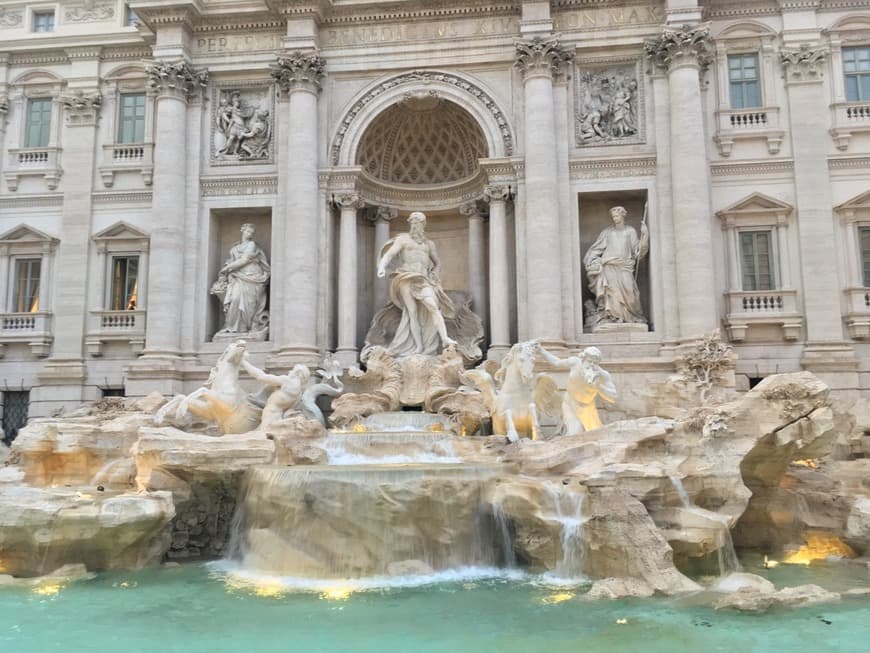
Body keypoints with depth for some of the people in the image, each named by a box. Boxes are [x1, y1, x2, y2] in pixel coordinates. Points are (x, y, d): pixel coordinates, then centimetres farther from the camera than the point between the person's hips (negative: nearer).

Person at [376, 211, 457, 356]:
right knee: (412, 311, -16)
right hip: (406, 278, -2)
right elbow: (388, 254, -1)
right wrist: (382, 267, -22)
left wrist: (434, 276, 13)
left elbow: (438, 263, 33)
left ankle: (445, 339, -33)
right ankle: (418, 347, -17)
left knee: (433, 307, -20)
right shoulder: (403, 239, 12)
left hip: (422, 280, 2)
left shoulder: (429, 244, 23)